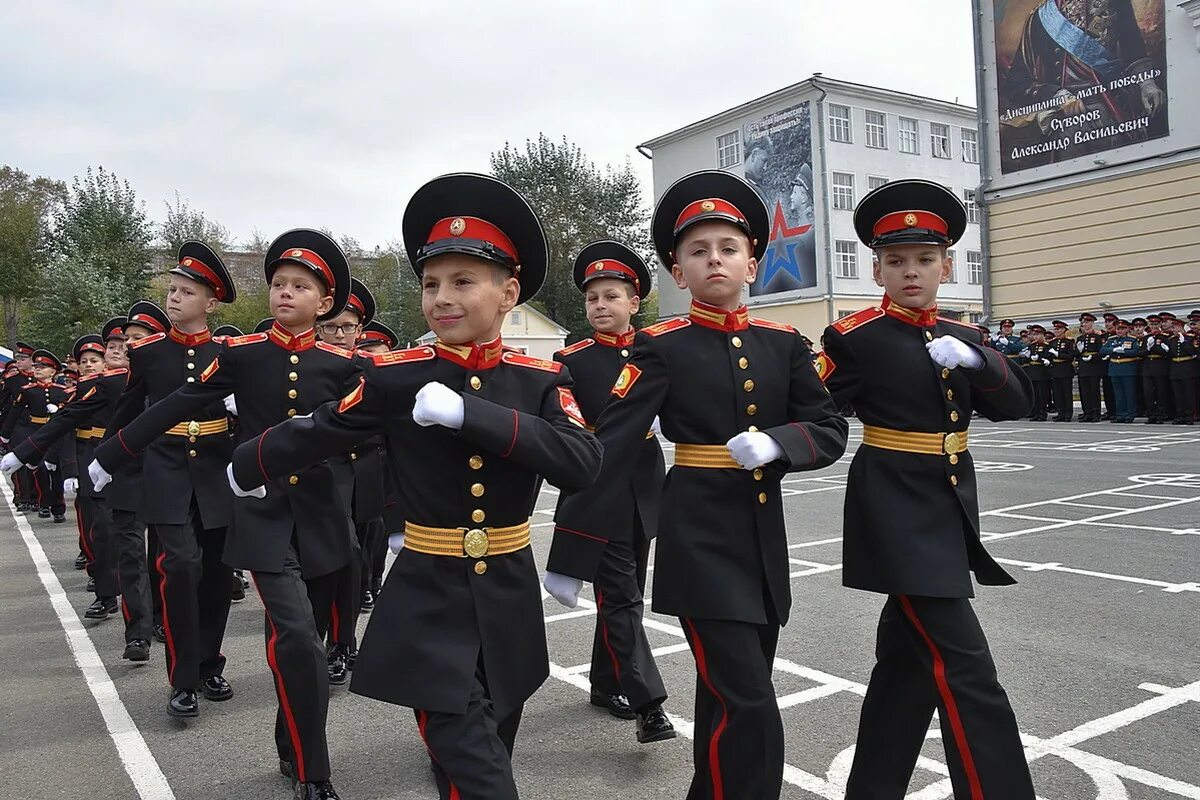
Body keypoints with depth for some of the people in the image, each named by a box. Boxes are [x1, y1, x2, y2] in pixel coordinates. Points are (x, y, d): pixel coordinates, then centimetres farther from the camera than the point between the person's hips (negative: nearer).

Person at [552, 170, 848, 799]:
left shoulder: (784, 343, 5)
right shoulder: (662, 347, -8)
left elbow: (831, 433, 4)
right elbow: (609, 449, -12)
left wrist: (776, 442, -19)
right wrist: (571, 555, -14)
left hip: (765, 537, 5)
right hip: (700, 540, -5)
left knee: (728, 700, 18)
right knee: (748, 706, -7)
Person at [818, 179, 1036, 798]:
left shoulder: (960, 337, 9)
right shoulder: (855, 336, -10)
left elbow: (1014, 404, 1)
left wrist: (975, 358, -14)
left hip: (950, 504, 7)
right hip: (898, 508, -7)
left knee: (908, 649, 15)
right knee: (964, 670, -9)